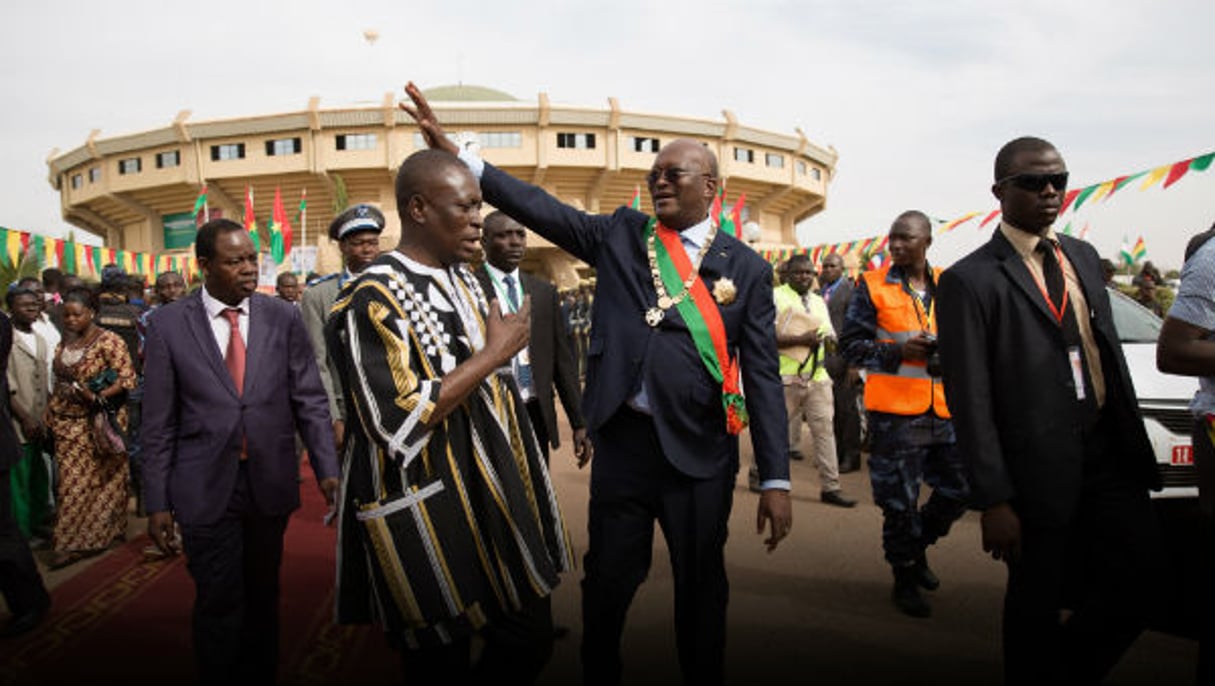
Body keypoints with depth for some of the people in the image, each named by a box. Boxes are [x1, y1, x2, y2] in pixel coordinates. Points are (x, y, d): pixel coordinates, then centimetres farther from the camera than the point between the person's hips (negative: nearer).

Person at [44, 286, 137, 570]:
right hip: (67, 422, 6)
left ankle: (97, 533, 17)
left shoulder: (109, 341, -11)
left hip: (97, 423, -6)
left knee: (99, 479, 5)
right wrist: (51, 412, 8)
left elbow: (128, 379, -16)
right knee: (71, 480, 8)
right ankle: (75, 540, 19)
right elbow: (60, 380, 17)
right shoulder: (66, 342, 10)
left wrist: (97, 397, -27)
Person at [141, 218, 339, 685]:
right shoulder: (168, 325, -3)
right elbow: (159, 423, -1)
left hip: (271, 483, 2)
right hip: (206, 488, -2)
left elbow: (309, 401, 0)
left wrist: (327, 468, -10)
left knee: (263, 595, 16)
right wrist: (157, 503, -2)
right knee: (219, 603, 5)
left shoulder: (284, 318, 0)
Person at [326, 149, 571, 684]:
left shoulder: (464, 280, 8)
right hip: (430, 519, -7)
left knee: (531, 642, 14)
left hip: (493, 493, 8)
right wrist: (493, 354, -18)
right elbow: (399, 422, -25)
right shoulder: (374, 300, -17)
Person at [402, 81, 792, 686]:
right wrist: (454, 153, -16)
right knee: (607, 580, 13)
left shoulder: (746, 266, 0)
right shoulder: (619, 234, 4)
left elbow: (763, 375, -3)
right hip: (623, 439, 1)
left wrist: (776, 479, -6)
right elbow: (540, 207, -6)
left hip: (702, 450, -1)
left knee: (701, 586, 14)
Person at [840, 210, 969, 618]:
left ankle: (916, 545, 36)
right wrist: (898, 351, -17)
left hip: (944, 410, 4)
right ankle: (905, 580, 19)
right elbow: (851, 344, -2)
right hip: (894, 411, -4)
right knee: (899, 500, 2)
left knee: (958, 490, 10)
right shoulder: (872, 286, -2)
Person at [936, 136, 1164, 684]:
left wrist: (1135, 441, 13)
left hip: (1109, 449, 6)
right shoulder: (970, 280, -11)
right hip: (1040, 465, -6)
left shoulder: (1083, 256, 12)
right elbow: (970, 399, -13)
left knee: (1143, 571, 9)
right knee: (1038, 602, 7)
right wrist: (993, 500, -15)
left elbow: (1110, 353, 17)